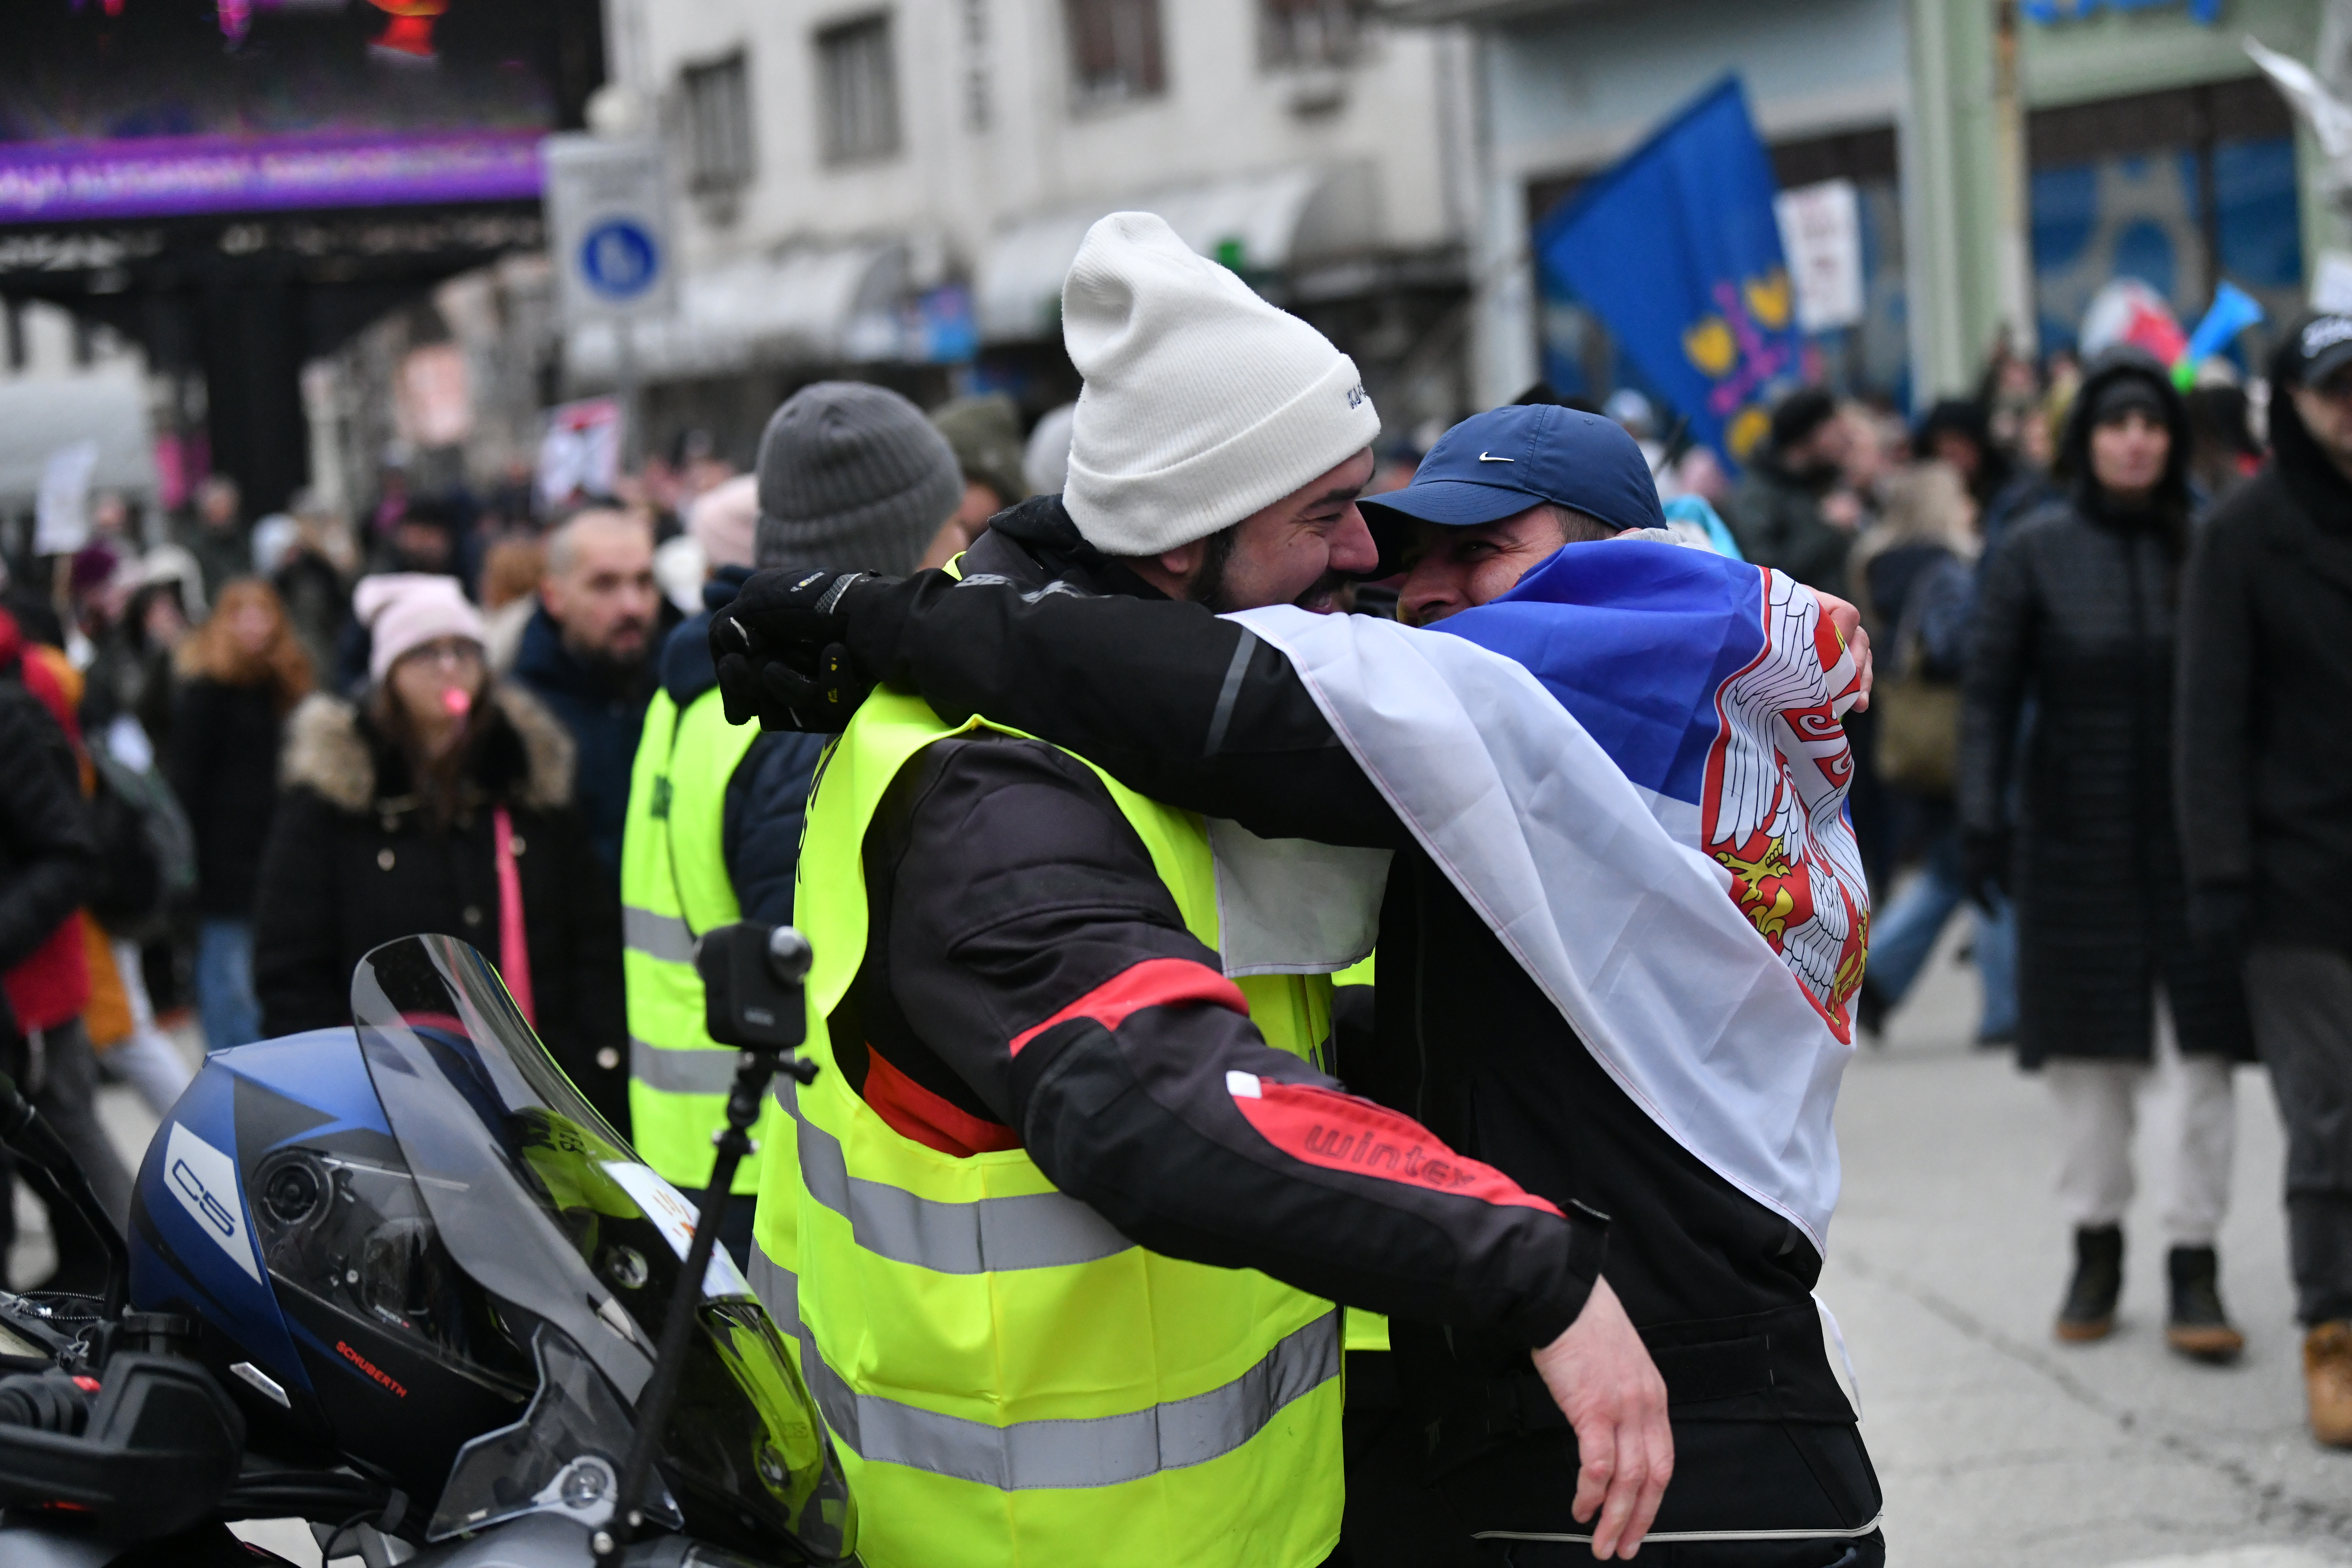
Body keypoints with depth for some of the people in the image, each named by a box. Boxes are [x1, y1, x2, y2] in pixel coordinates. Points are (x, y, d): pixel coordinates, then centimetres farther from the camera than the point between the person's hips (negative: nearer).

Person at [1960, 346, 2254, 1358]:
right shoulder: (2036, 552, -1)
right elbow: (1989, 693, 1)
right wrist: (1980, 818, -7)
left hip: (2191, 836, 0)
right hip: (2078, 835, 0)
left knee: (2198, 1054, -4)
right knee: (2087, 1054, 7)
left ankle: (2194, 1266, 2)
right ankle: (2096, 1251, 20)